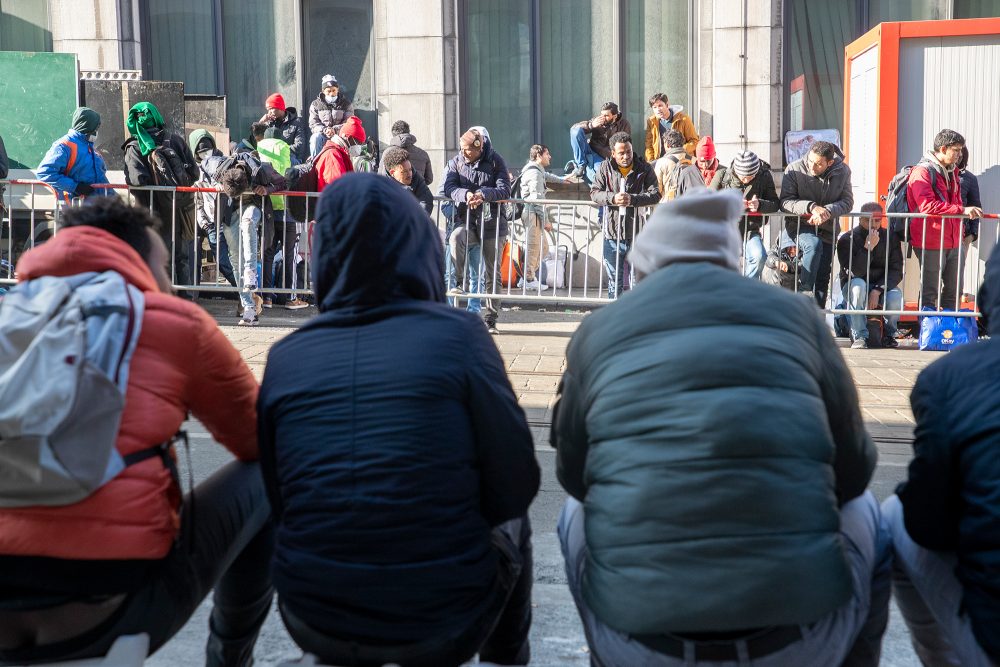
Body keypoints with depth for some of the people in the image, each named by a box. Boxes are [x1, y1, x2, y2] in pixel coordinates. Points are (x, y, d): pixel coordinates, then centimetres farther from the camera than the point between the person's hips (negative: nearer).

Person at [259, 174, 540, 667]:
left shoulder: (286, 355, -3)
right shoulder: (455, 334, -10)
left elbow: (276, 500, 7)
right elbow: (516, 485, -6)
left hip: (312, 623, 2)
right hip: (443, 626, -2)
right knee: (510, 521, 27)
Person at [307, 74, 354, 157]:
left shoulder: (346, 104, 9)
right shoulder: (315, 104, 12)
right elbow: (313, 124, 3)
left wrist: (334, 129, -20)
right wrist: (324, 130, -19)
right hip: (323, 135, 1)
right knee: (315, 138, -33)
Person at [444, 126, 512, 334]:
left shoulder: (496, 161, 0)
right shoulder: (455, 162, 6)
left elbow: (505, 190, -9)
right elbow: (449, 188, -6)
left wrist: (484, 194, -26)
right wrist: (465, 194, -27)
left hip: (492, 222, -1)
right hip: (467, 220, 1)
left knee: (492, 274, 1)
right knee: (455, 238, -35)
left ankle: (490, 319, 8)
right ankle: (461, 283, -23)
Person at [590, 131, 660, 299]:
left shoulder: (644, 168, 0)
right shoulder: (605, 168, 3)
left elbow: (655, 194, -8)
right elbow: (594, 193, 0)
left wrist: (633, 199, -22)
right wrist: (612, 198, -19)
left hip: (637, 234, -1)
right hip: (613, 233, 1)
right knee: (614, 278, 10)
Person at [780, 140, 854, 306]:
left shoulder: (842, 171, -5)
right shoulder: (795, 169, -14)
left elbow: (848, 201, -7)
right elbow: (785, 202, -17)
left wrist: (827, 211, -26)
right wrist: (811, 207, -32)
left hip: (826, 230, 4)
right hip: (799, 226, -4)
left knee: (822, 279, 6)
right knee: (814, 244, -36)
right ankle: (804, 291, -29)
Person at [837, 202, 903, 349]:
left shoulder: (890, 238, -3)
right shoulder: (847, 240, -11)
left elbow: (896, 271, -9)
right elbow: (853, 273, -22)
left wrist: (877, 291, -23)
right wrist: (868, 248, -31)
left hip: (882, 288, 2)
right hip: (855, 287, -1)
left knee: (896, 297, -30)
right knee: (858, 284, -36)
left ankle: (889, 334, 1)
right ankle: (860, 336, -28)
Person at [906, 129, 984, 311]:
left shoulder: (952, 172, 16)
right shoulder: (922, 172, -13)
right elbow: (927, 206, -26)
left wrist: (961, 230, 20)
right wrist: (961, 210, -29)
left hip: (954, 242, 8)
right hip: (931, 243, -8)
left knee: (954, 291, 14)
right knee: (930, 292, 0)